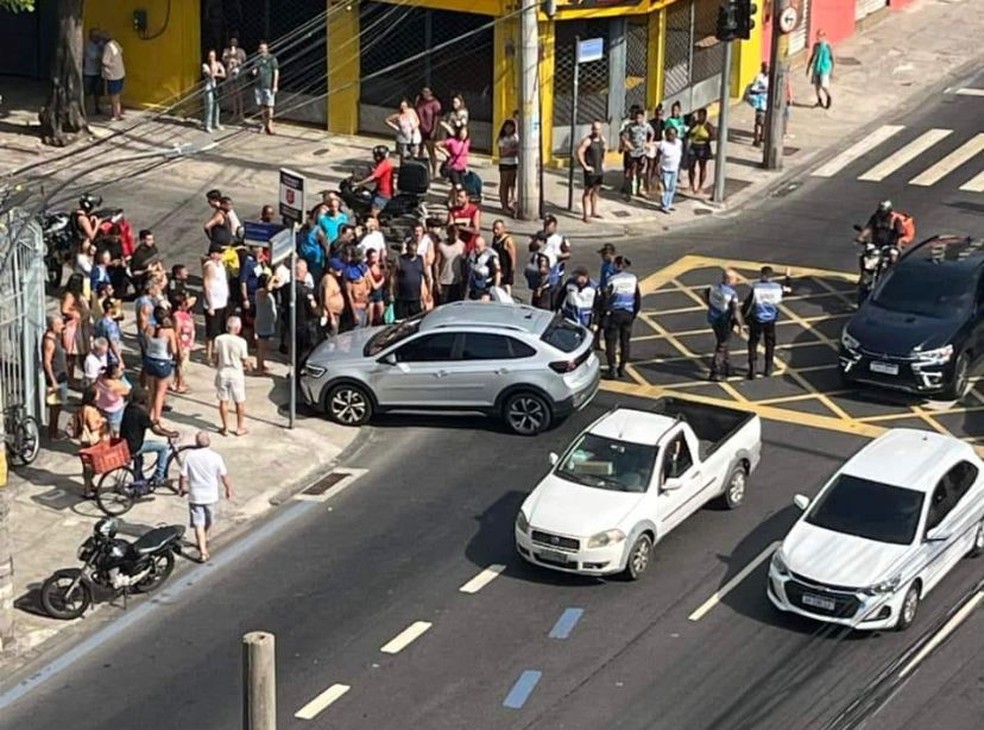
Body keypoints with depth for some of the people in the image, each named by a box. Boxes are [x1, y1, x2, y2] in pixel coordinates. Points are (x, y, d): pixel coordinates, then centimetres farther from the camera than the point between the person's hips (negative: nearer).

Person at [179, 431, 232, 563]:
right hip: (211, 495, 1)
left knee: (198, 524, 3)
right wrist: (228, 489, 12)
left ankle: (203, 552, -6)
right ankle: (205, 541, 45)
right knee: (209, 521, 24)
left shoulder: (189, 456, -13)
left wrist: (181, 488, 12)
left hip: (195, 496, -1)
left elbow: (183, 475, -7)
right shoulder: (215, 457, -14)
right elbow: (224, 476, -5)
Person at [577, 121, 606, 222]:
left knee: (596, 191, 16)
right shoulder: (587, 141, -16)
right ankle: (585, 215, 1)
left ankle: (594, 212, 28)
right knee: (588, 192, -2)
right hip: (591, 170, -7)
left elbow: (605, 149, 24)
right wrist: (585, 166, -18)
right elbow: (579, 153, -21)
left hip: (600, 170, 7)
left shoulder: (602, 139, 5)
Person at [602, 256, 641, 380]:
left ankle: (612, 369, -3)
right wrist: (635, 313, 17)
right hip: (628, 313, 5)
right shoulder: (633, 279, 3)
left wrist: (606, 311, -1)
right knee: (625, 342, 13)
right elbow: (638, 298, 8)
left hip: (614, 313, -5)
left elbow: (607, 297, -13)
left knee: (611, 342, 2)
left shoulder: (613, 279, -12)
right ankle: (622, 368, 19)